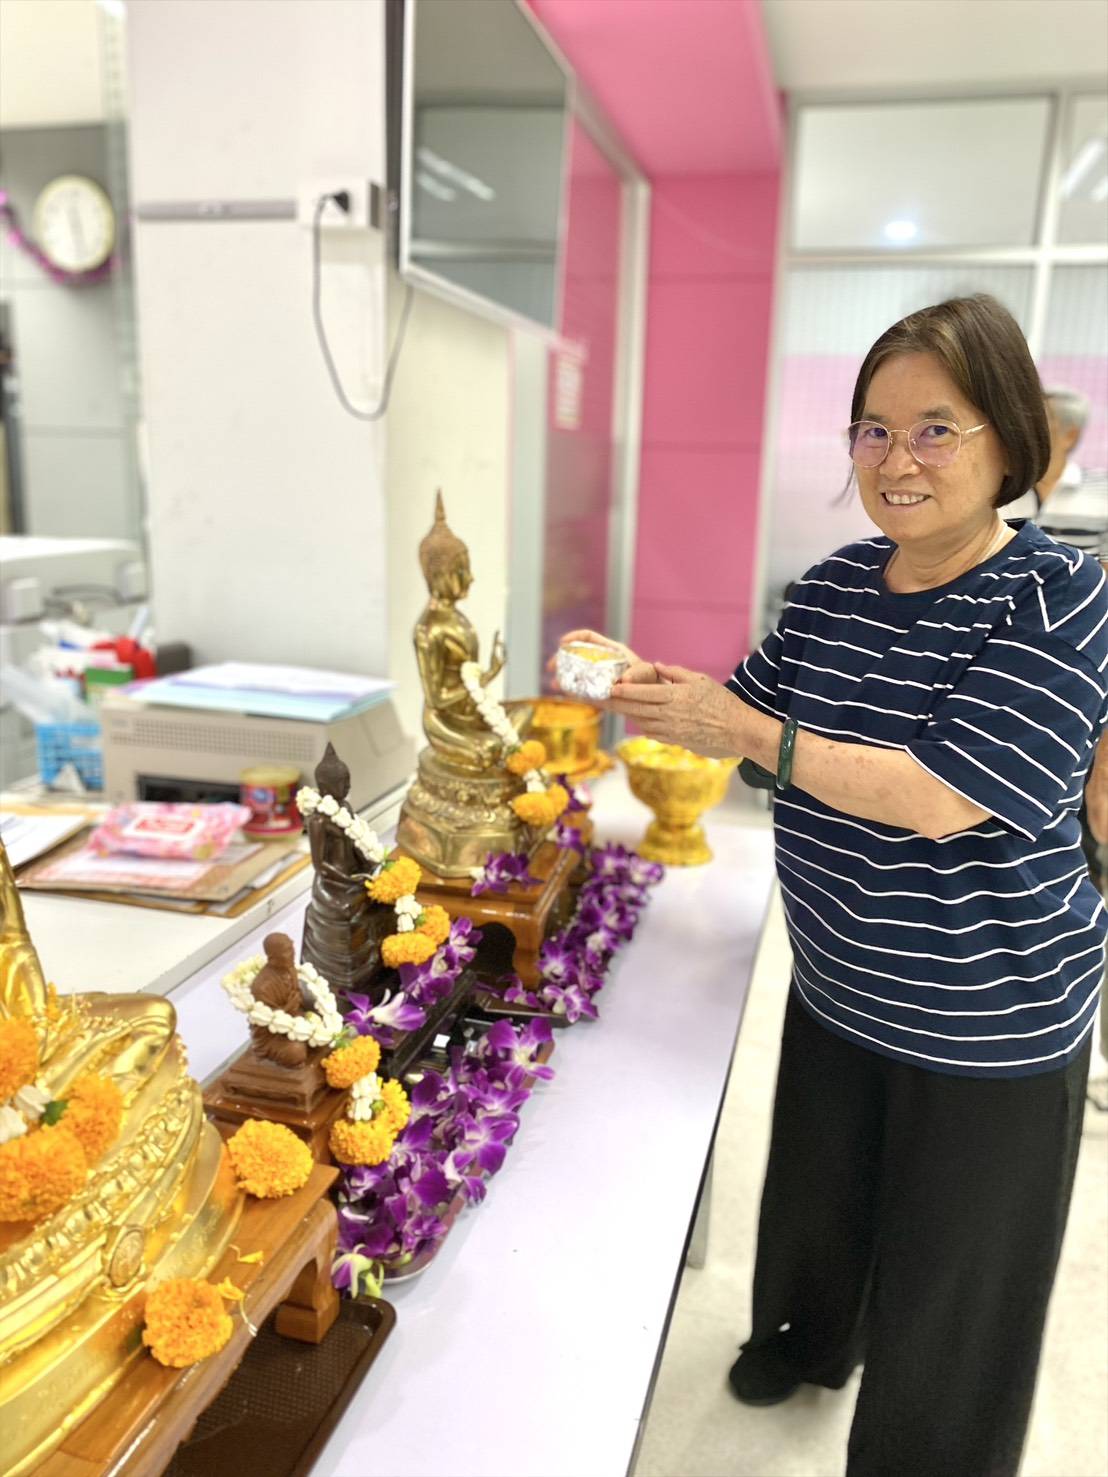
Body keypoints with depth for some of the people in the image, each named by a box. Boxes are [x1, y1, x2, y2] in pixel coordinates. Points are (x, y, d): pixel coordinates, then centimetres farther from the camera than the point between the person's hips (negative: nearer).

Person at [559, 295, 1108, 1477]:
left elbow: (943, 799, -29)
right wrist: (645, 685, -9)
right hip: (837, 982, 6)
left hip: (986, 1016, -6)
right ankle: (812, 1337, 58)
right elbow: (755, 716, 8)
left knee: (948, 1271, 15)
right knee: (819, 1189, 28)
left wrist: (744, 734, -29)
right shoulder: (836, 584, -2)